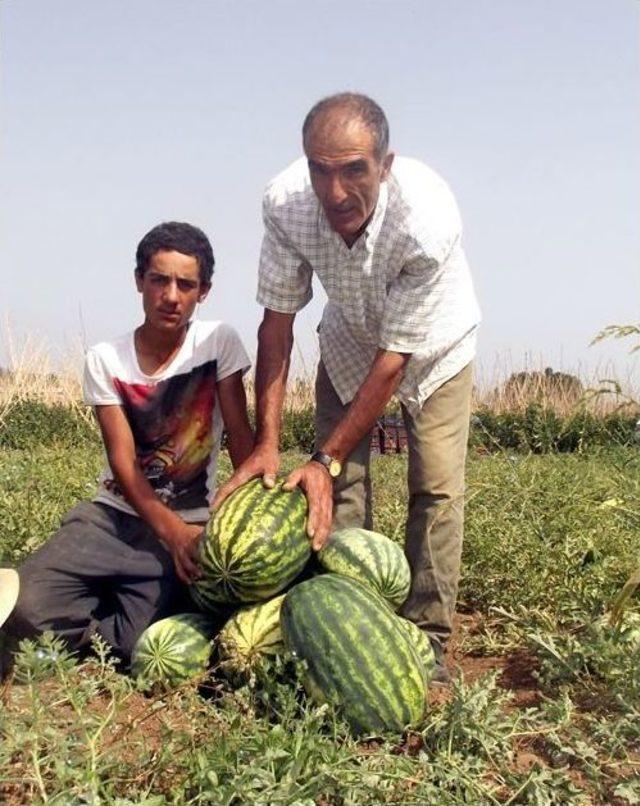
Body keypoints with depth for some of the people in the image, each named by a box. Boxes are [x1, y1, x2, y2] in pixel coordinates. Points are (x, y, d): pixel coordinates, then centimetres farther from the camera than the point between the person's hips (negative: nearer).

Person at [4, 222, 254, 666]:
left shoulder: (219, 341, -7)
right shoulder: (105, 359, -5)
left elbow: (241, 438, -8)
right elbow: (123, 461, -11)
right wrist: (172, 532, -25)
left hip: (189, 522, -1)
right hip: (116, 514, 1)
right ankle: (108, 606, 11)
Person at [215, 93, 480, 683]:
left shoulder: (428, 219, -41)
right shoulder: (285, 202, -31)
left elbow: (396, 356, -34)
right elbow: (278, 319, -20)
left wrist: (327, 460, -33)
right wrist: (266, 444, -25)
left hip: (432, 346, -2)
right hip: (349, 341, 3)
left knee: (437, 487, -10)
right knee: (340, 487, -5)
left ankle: (427, 639, 1)